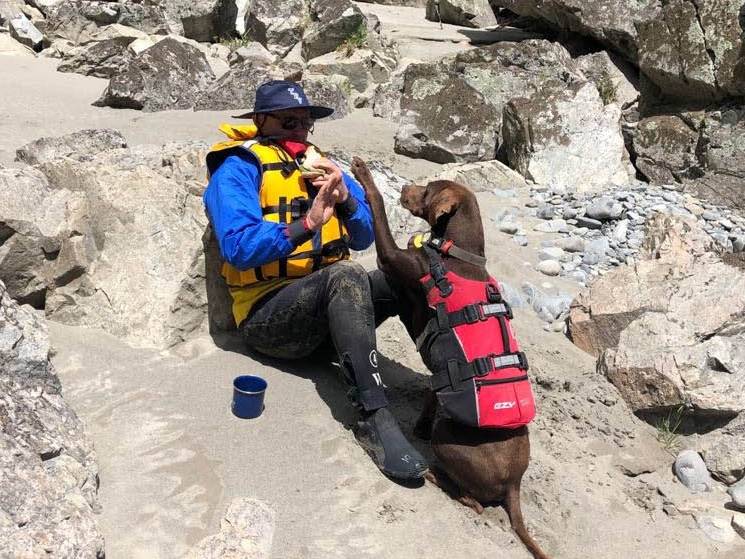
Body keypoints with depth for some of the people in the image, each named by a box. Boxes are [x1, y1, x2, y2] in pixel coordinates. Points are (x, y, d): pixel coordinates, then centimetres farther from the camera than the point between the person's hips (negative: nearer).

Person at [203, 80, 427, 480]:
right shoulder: (236, 170, -2)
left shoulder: (318, 167, 17)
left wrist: (345, 198, -9)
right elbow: (239, 247, -19)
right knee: (345, 275, -34)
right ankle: (375, 418, -39)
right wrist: (306, 225, -29)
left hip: (329, 307, 6)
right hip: (268, 316, -6)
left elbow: (365, 237, 10)